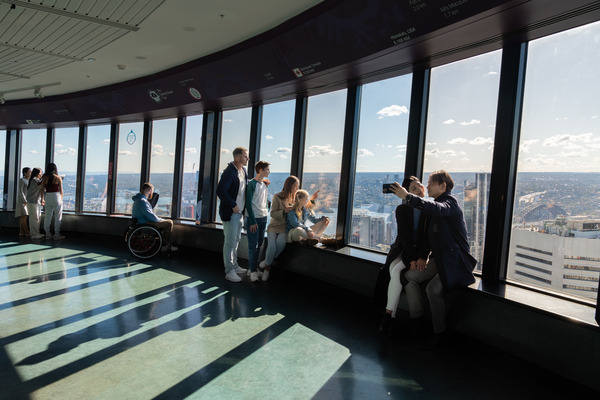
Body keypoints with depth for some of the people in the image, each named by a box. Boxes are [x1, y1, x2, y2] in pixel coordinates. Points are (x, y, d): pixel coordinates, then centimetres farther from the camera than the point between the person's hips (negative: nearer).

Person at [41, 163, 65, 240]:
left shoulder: (44, 178, 2)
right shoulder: (58, 178, -4)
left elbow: (42, 190, 3)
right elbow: (61, 190, 0)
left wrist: (42, 199, 15)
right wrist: (61, 199, 13)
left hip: (47, 197, 3)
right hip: (56, 196, -3)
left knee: (47, 216, 10)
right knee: (57, 217, 3)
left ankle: (47, 234, 15)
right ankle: (57, 235, 4)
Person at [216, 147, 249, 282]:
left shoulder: (243, 171, 9)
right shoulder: (229, 172, -18)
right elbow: (220, 191, -26)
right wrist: (233, 205, -22)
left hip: (239, 212, 9)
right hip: (230, 212, -9)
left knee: (236, 240, 18)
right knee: (230, 242, -3)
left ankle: (234, 266, 32)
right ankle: (229, 271, 6)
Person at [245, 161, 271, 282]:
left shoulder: (265, 184, 12)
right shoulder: (252, 184, -11)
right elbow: (248, 204, -13)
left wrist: (266, 213, 12)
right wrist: (252, 221, -15)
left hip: (263, 218, 7)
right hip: (253, 218, -7)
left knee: (259, 245, 10)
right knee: (253, 246, -4)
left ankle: (254, 267, 19)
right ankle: (253, 271, 1)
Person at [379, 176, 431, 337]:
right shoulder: (402, 209, 1)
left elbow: (429, 236, -7)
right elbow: (404, 235, -9)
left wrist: (421, 257, -21)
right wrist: (411, 259, -18)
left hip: (421, 251, -1)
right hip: (401, 250, 1)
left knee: (397, 270, -29)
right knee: (395, 272, -29)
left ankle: (389, 314, -24)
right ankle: (391, 317, -22)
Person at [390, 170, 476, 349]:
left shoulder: (450, 203, -14)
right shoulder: (437, 203, 15)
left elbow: (437, 209, -40)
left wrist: (407, 196, -45)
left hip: (455, 261, -9)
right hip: (439, 259, 9)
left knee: (433, 288, -27)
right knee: (410, 276, 0)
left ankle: (438, 332, -7)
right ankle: (416, 320, 9)